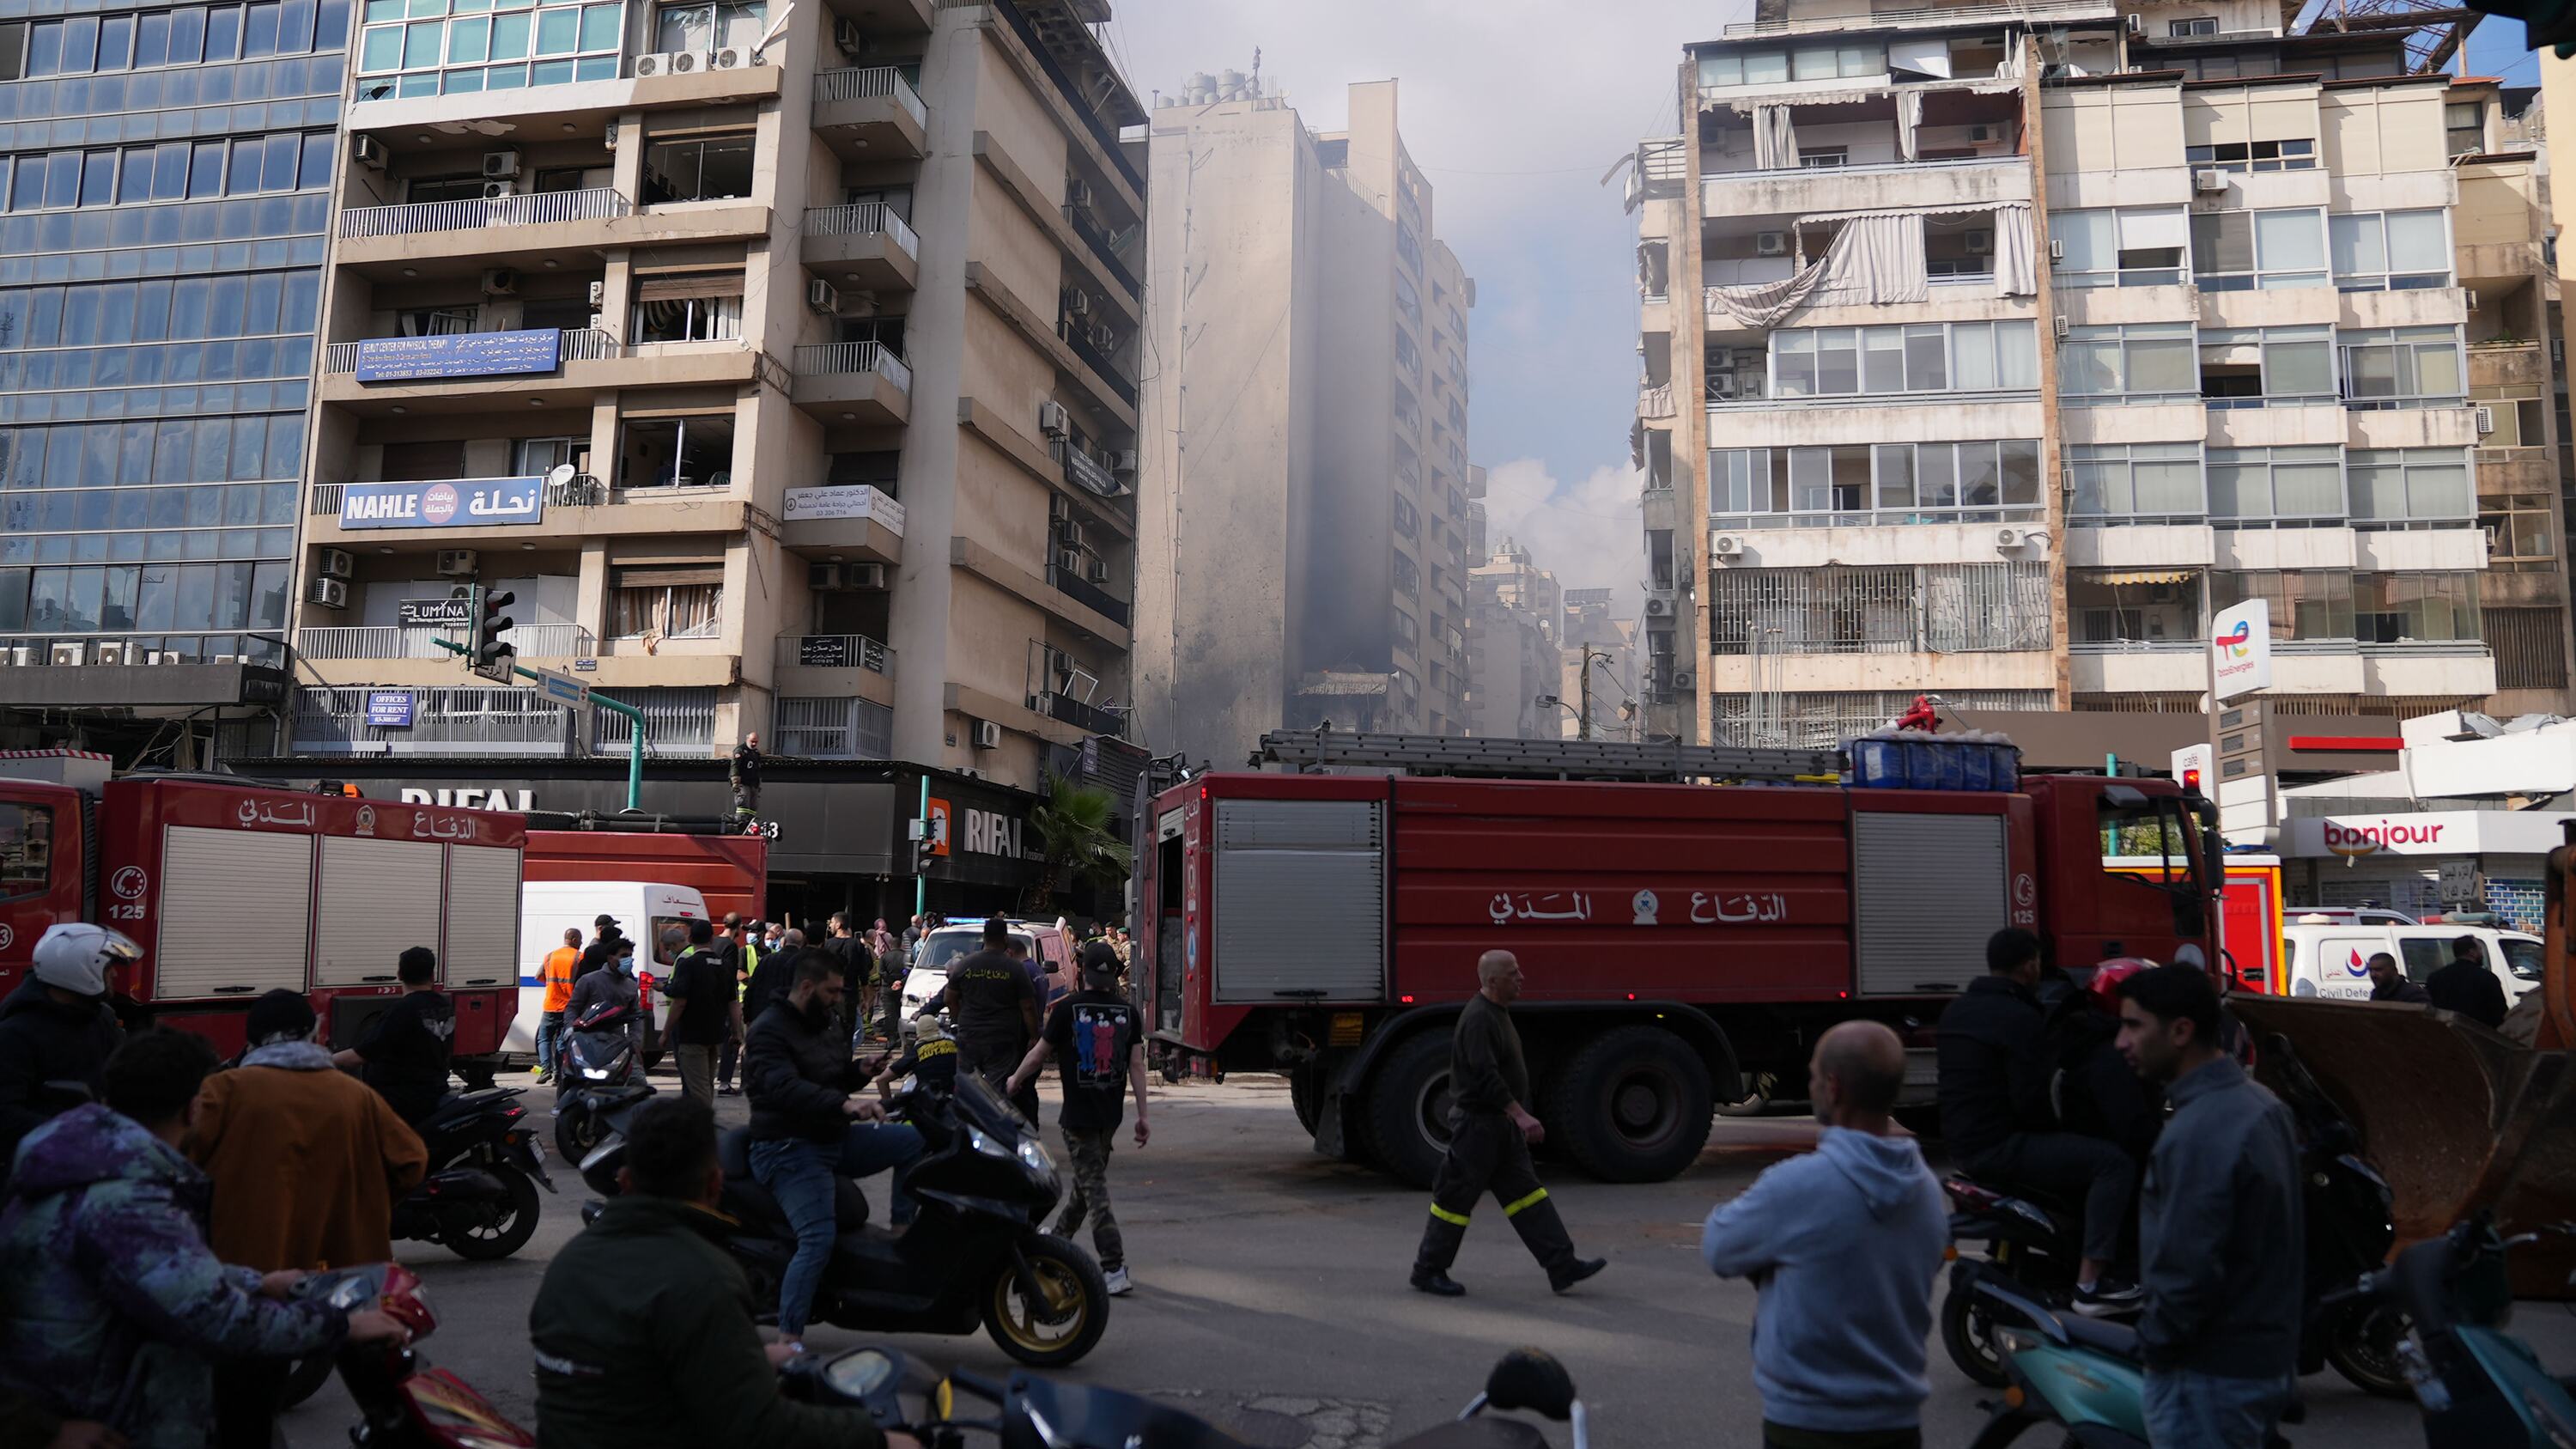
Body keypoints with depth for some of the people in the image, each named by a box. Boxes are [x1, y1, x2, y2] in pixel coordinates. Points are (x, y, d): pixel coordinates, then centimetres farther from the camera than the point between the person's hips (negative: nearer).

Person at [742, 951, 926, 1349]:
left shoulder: (825, 1022, 13)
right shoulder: (769, 1031, -16)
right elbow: (784, 1089, -34)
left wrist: (861, 1071, 1)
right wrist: (845, 1104, -47)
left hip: (833, 1139, 9)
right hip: (790, 1149, -9)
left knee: (913, 1140, 3)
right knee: (819, 1240, -23)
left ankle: (903, 1229, 6)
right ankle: (787, 1342, -19)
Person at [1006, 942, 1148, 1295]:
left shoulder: (1068, 1008, -10)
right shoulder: (1128, 1011, 0)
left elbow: (1039, 1054, -1)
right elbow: (1137, 1064, -2)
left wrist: (1015, 1080, 18)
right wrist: (1142, 1115, 2)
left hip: (1079, 1113, -5)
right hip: (1112, 1112, 5)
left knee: (1094, 1186, -4)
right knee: (1088, 1177, 21)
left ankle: (1115, 1268, -11)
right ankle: (1060, 1237, 42)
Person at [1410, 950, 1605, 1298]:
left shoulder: (1498, 1013, 13)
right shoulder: (1478, 1018, -19)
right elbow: (1486, 1075, -27)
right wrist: (1520, 1114, -30)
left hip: (1502, 1123, 10)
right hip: (1478, 1123, -10)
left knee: (1526, 1193, 7)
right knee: (1456, 1199, 0)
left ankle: (1562, 1267, 6)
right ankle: (1427, 1271, 12)